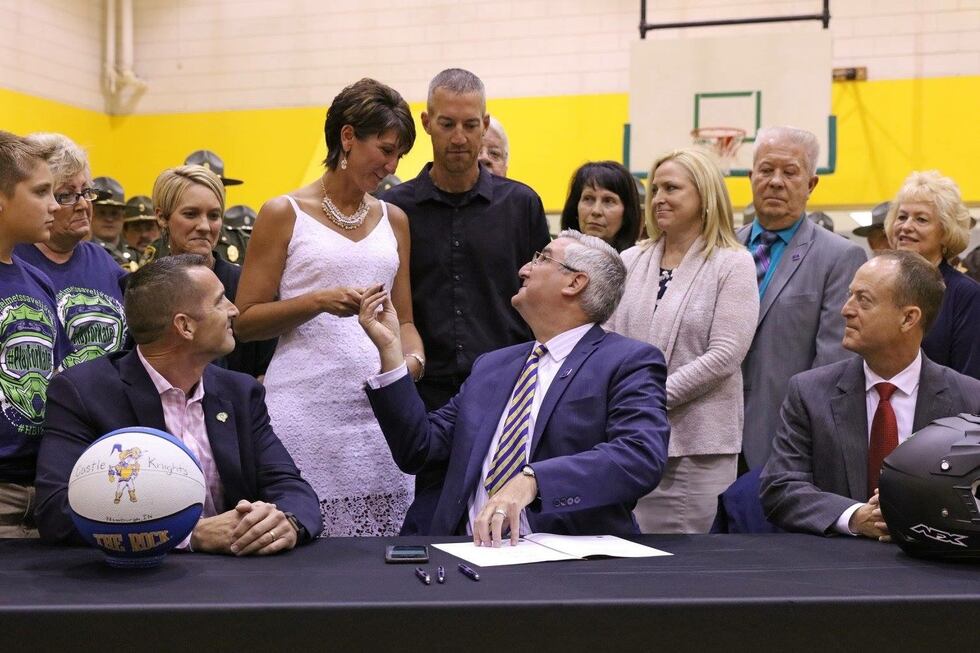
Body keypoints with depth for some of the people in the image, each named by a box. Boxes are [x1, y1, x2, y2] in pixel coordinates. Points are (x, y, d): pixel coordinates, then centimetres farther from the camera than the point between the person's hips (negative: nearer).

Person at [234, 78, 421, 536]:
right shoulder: (283, 214, 2)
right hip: (307, 409, -4)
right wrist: (318, 301, -13)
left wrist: (414, 357, -2)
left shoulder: (394, 220, 16)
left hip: (381, 408, 4)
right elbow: (244, 321, 0)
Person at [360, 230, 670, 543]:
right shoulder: (491, 366, 20)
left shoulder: (630, 363, 0)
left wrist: (531, 481, -27)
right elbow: (418, 449, 15)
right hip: (469, 551, 4)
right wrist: (389, 347, 9)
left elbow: (642, 455, -17)